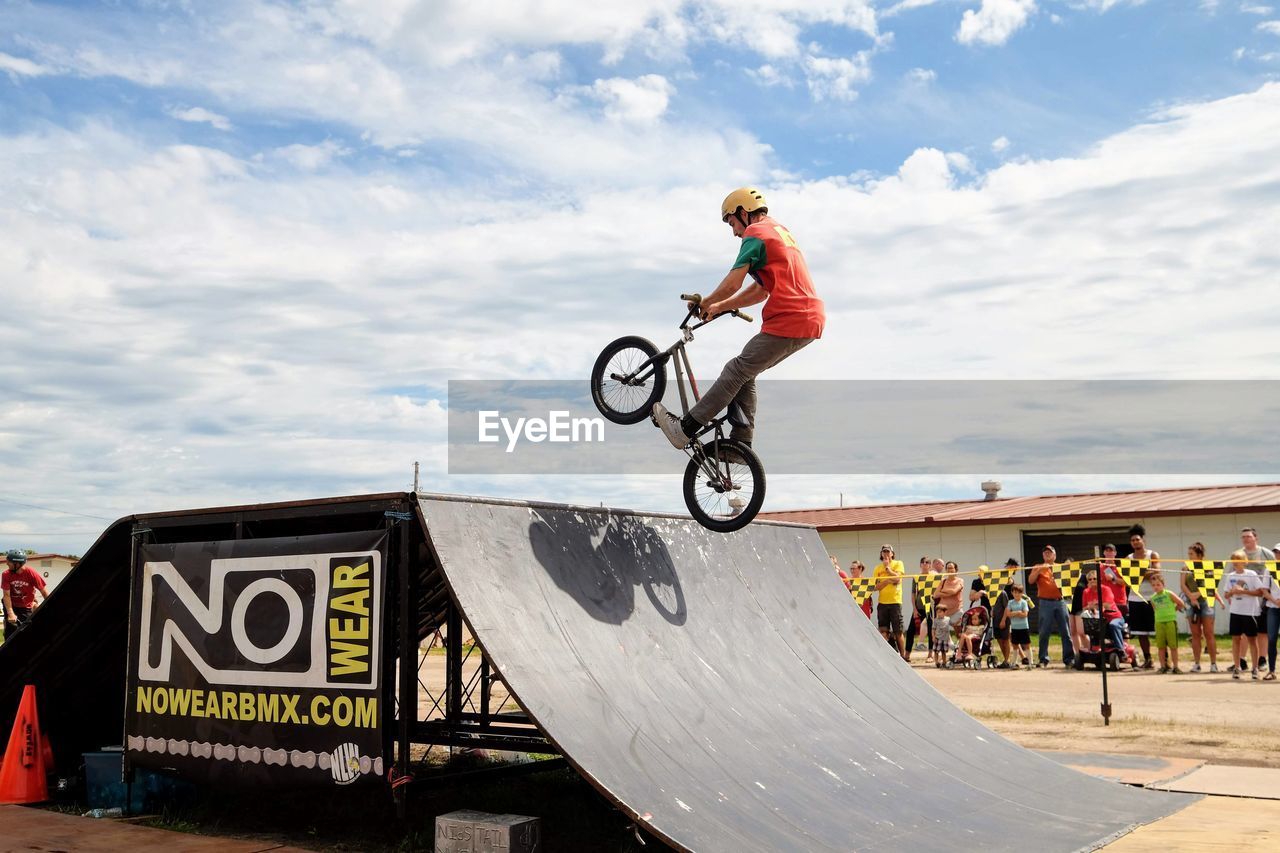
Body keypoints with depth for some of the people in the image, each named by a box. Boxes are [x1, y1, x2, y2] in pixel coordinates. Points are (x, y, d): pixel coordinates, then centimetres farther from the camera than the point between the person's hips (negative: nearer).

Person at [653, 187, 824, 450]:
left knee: (736, 372, -5)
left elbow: (733, 284, -14)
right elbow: (761, 291, 26)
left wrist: (706, 303, 4)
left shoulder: (755, 232, -4)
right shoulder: (781, 231, 26)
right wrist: (718, 307, 24)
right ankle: (741, 442, 14)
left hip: (788, 323, -9)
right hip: (812, 320, 9)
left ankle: (685, 429, -2)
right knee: (745, 373, 15)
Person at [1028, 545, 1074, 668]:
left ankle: (1069, 658, 5)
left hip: (1060, 601, 2)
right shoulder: (1039, 567, 10)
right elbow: (1031, 580, -3)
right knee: (1044, 632, -2)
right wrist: (1039, 570, -16)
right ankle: (1043, 659, 3)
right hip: (1046, 603, -1)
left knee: (1065, 631, 0)